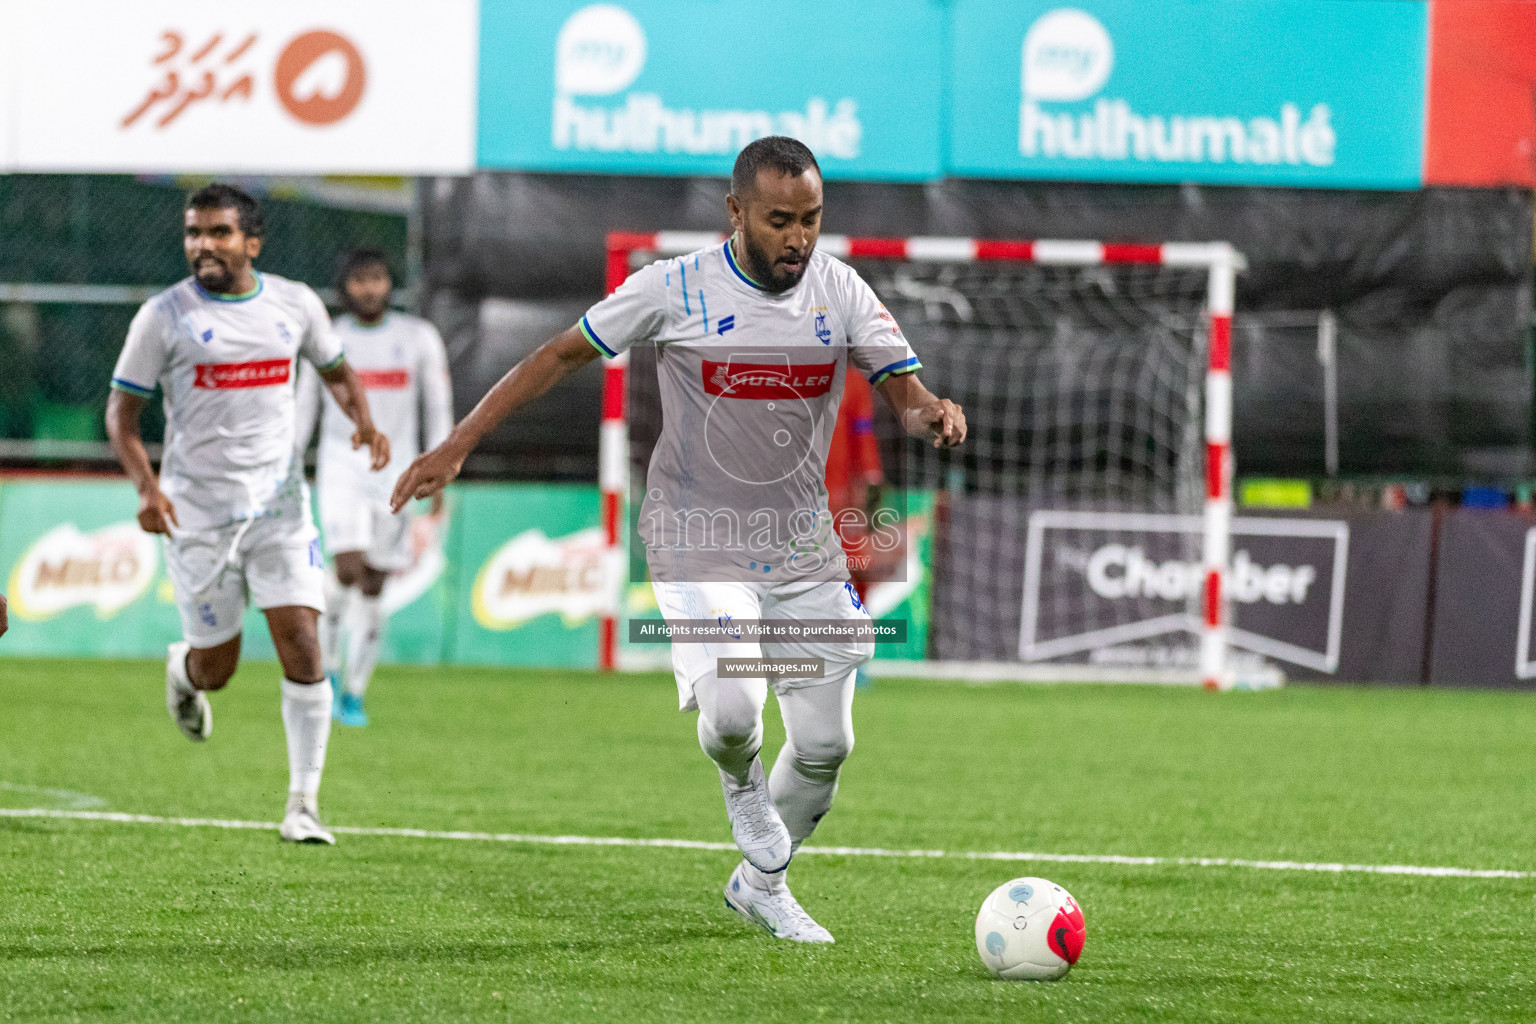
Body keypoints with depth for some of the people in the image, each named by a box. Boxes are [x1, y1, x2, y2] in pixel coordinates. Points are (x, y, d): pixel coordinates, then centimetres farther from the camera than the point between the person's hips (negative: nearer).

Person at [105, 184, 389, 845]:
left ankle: (303, 805, -3)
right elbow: (121, 411, -3)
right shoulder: (165, 316, -6)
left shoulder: (294, 304, 3)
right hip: (196, 512, -2)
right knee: (217, 667, 6)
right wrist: (146, 485, -19)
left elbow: (336, 371, 20)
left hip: (280, 505, 2)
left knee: (302, 649, -11)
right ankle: (181, 668, 45)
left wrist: (363, 421, -1)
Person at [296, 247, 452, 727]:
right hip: (341, 465, -1)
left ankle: (354, 694, 17)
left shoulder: (418, 337, -3)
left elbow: (439, 409, 1)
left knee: (372, 586, 3)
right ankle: (325, 661, 4)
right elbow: (303, 409, 7)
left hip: (394, 470, 1)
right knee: (349, 569, -20)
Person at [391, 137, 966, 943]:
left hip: (804, 550, 4)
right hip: (698, 540, -4)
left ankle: (761, 884, 31)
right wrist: (457, 444, -5)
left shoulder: (841, 293, -3)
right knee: (732, 707, -27)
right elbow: (562, 355, -2)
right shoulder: (675, 290, -11)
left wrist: (934, 415, -28)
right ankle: (741, 784, 11)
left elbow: (905, 395, -1)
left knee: (825, 741, 3)